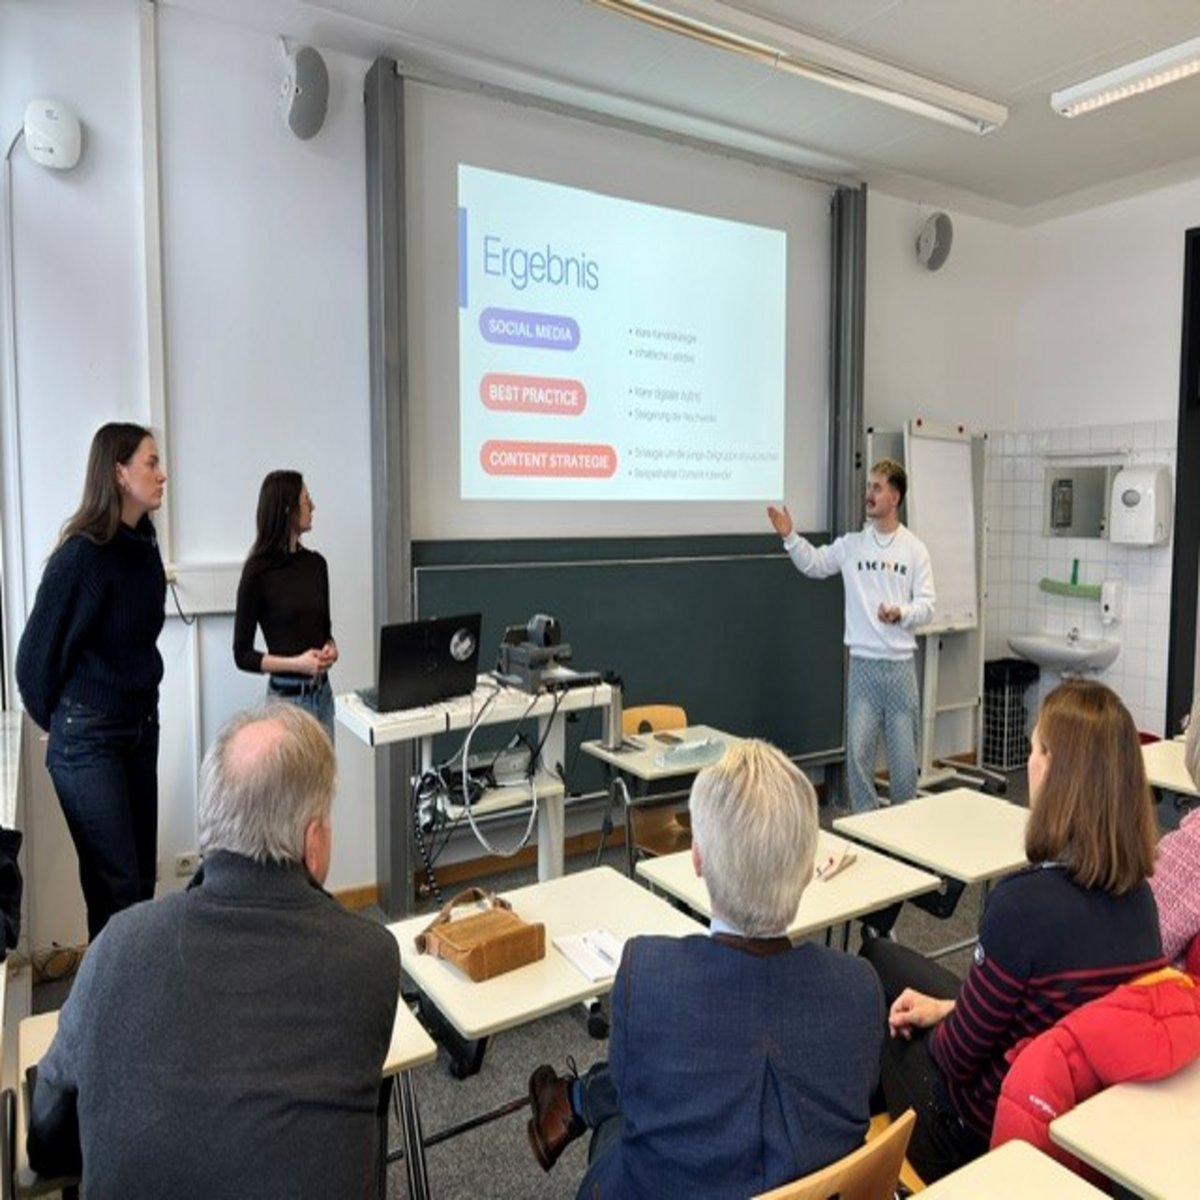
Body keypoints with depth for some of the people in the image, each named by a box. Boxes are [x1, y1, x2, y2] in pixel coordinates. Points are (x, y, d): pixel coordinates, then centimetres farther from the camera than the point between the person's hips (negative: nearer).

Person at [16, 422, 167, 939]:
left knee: (143, 875, 13)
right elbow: (37, 649, -9)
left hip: (141, 726, 7)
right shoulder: (82, 553, -17)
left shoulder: (145, 546, 4)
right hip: (88, 737, -7)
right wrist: (56, 722, 4)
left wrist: (144, 708, 16)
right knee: (117, 886, -1)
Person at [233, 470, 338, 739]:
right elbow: (243, 654, -6)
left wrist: (330, 649, -4)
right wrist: (296, 663, -18)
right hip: (286, 697, -5)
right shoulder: (258, 572, -9)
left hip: (322, 693, 5)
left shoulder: (316, 564, 6)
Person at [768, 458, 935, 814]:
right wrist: (790, 537, 0)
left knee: (903, 753, 8)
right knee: (858, 752, 3)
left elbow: (927, 605, -2)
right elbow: (814, 564, 14)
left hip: (900, 665, -1)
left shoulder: (915, 549, -1)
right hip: (863, 664, 1)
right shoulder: (851, 545, 4)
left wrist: (901, 613, -21)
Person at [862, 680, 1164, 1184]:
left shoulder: (1026, 901, -34)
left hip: (986, 1136, -6)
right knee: (880, 955, 18)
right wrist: (948, 1010, 7)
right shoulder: (1138, 896, -11)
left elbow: (959, 1055, -20)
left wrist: (931, 1029, 1)